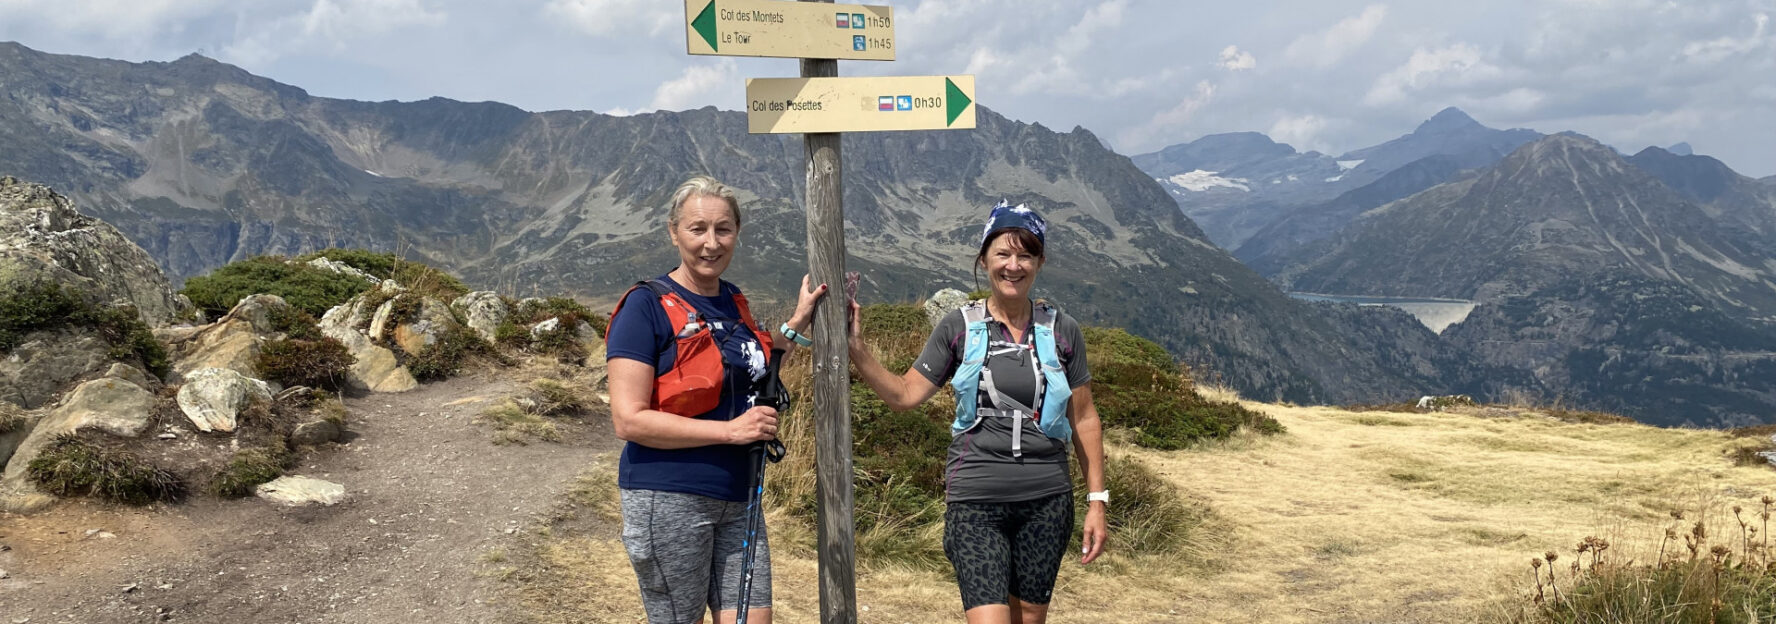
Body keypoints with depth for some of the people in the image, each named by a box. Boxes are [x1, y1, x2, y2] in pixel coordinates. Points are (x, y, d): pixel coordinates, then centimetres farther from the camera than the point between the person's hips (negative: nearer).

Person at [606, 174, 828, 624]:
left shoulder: (734, 303, 10)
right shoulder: (647, 306, -11)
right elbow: (629, 420, -17)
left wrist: (797, 323, 14)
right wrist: (730, 430, -19)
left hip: (735, 499, 7)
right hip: (669, 500, -6)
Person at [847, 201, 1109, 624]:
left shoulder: (1062, 331, 3)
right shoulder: (960, 328, 1)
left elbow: (1084, 419, 7)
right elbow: (905, 395, 0)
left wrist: (1097, 501, 5)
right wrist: (856, 350, -12)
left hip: (1046, 501, 2)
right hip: (976, 502, -2)